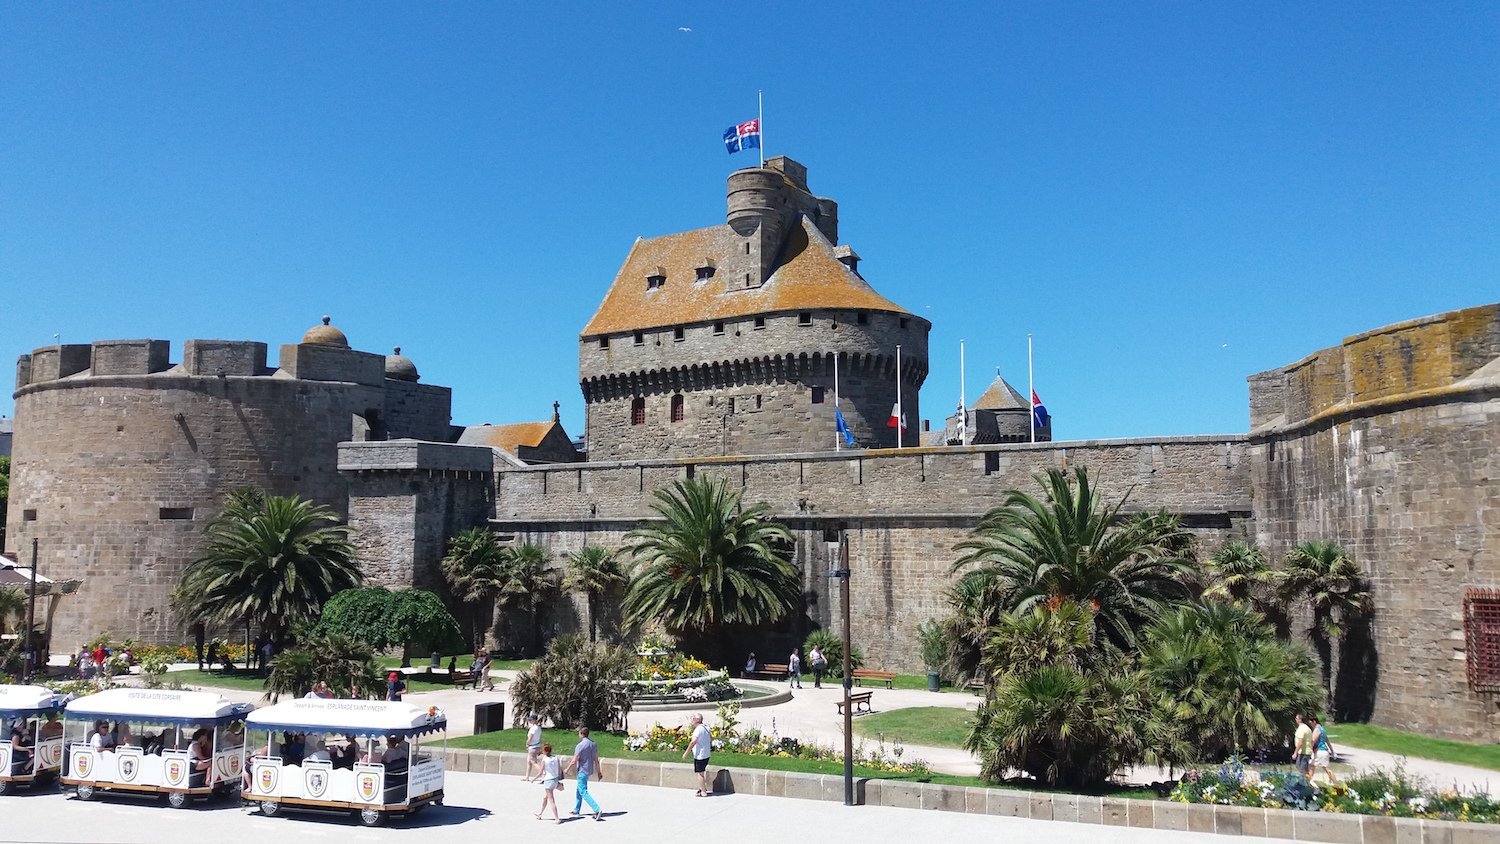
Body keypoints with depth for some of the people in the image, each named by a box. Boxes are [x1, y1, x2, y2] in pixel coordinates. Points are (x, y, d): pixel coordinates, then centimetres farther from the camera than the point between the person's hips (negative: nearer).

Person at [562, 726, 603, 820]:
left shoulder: (580, 746, -19)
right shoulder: (593, 744, 5)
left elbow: (574, 762, -18)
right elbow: (596, 760, 10)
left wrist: (566, 770, -3)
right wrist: (598, 772, 17)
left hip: (582, 771, -9)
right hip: (590, 770, 9)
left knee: (584, 793, -8)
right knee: (579, 789, 24)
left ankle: (597, 810, -19)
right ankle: (576, 810, 34)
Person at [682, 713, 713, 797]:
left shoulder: (698, 729, -19)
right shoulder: (706, 728, 10)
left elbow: (693, 742, -26)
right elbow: (711, 739, 22)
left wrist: (686, 752, -22)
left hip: (700, 755, -9)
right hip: (706, 754, 9)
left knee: (700, 773, 0)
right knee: (703, 772, 19)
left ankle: (703, 792, 4)